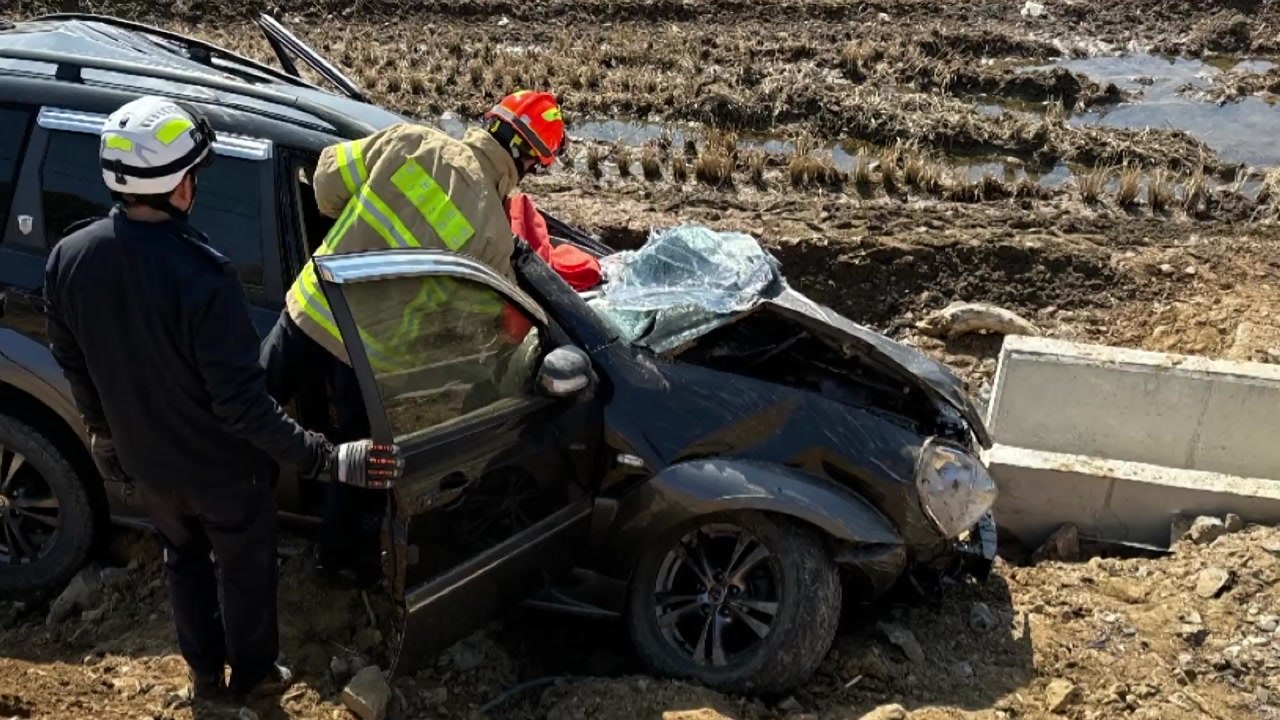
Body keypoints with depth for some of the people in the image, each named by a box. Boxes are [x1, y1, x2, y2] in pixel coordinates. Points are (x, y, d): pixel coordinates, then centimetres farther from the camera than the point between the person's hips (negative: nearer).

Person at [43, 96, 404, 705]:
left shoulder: (67, 258, -16)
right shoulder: (201, 274, -36)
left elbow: (73, 365, 1)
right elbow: (242, 402, -33)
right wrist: (326, 458, -26)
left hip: (144, 459, 5)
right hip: (222, 468, -5)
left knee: (184, 558, 31)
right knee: (245, 568, 23)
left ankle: (204, 670, 50)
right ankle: (251, 673, 46)